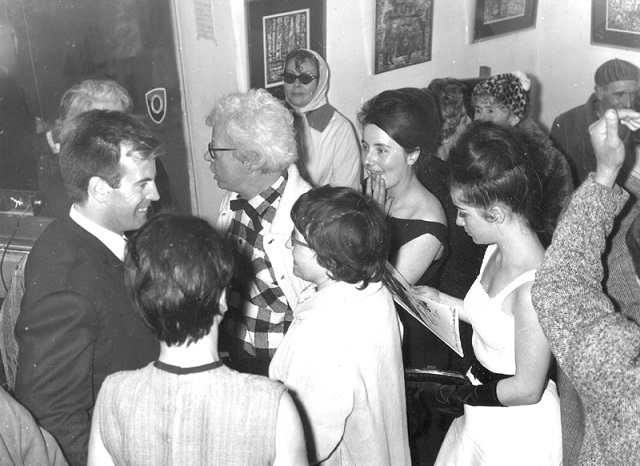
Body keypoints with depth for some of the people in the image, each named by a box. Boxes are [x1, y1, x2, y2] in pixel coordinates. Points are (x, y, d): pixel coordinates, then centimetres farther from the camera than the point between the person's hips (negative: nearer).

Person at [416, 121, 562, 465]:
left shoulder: (533, 289, -31)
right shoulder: (496, 250, -5)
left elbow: (526, 389, -23)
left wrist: (462, 395, -13)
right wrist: (440, 301, 6)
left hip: (516, 429, -7)